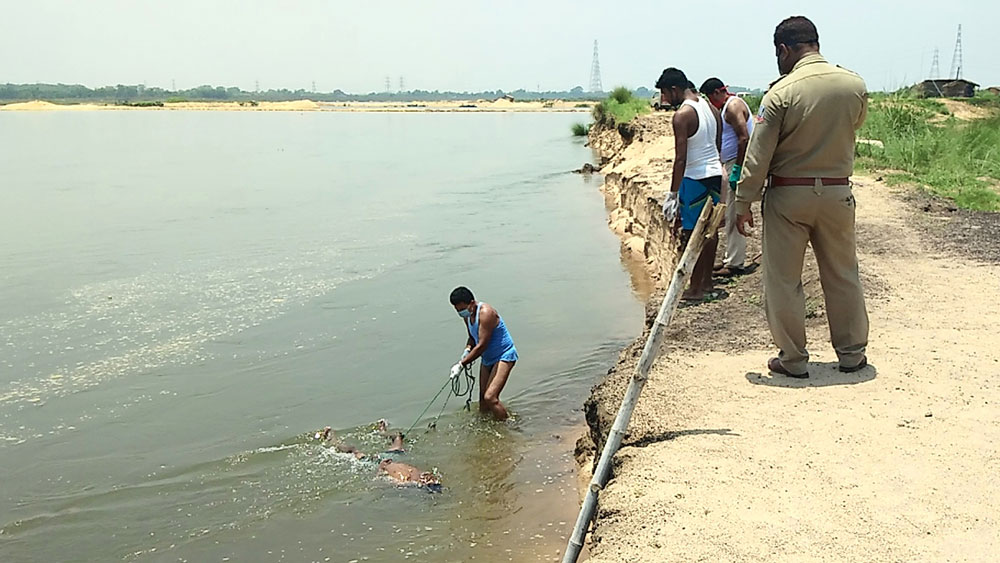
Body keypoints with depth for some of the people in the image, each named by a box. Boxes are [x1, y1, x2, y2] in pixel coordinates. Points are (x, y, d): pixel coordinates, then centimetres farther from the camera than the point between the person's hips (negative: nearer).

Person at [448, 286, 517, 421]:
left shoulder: (486, 313, -25)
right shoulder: (467, 315, 3)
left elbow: (481, 346, -26)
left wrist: (461, 364, -23)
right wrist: (467, 350, -4)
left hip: (504, 356, -9)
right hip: (487, 359, 9)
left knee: (490, 397, -23)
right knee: (483, 407, 11)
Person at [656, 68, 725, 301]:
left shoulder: (682, 114, -16)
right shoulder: (711, 107, 9)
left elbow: (681, 159, -19)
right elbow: (718, 144, 15)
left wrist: (673, 194, -17)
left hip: (695, 178, -8)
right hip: (715, 174, 8)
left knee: (692, 234, -1)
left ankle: (695, 289, 4)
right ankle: (707, 280, 27)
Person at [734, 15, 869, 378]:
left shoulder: (781, 93, -14)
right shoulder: (855, 85, -2)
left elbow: (758, 155, -13)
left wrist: (743, 203, -6)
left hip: (788, 196, -4)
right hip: (837, 193, 4)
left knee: (783, 280, 7)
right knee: (843, 275, 16)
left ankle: (793, 359, 14)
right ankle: (852, 353, 27)